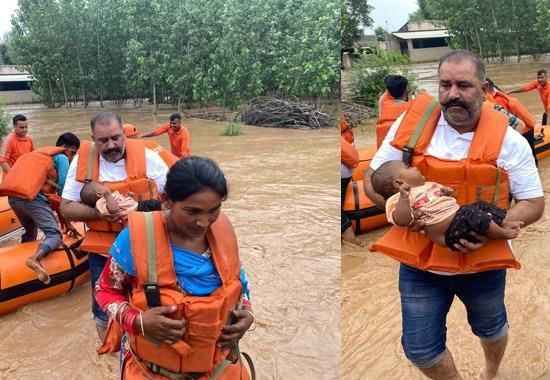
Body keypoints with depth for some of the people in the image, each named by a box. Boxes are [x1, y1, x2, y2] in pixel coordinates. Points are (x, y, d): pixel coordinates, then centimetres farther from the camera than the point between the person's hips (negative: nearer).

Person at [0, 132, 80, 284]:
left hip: (12, 195, 8)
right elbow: (63, 192, 2)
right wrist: (67, 222, 9)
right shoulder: (62, 159, 7)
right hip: (31, 196, -8)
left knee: (30, 232, 28)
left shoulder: (42, 153, 31)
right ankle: (35, 258, -38)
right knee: (54, 234, -11)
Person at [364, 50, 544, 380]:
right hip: (419, 259, 0)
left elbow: (534, 203, -5)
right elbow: (373, 180, -4)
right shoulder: (413, 123, -10)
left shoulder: (509, 141, -11)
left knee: (490, 327, 28)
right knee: (421, 349, 10)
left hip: (482, 261, 0)